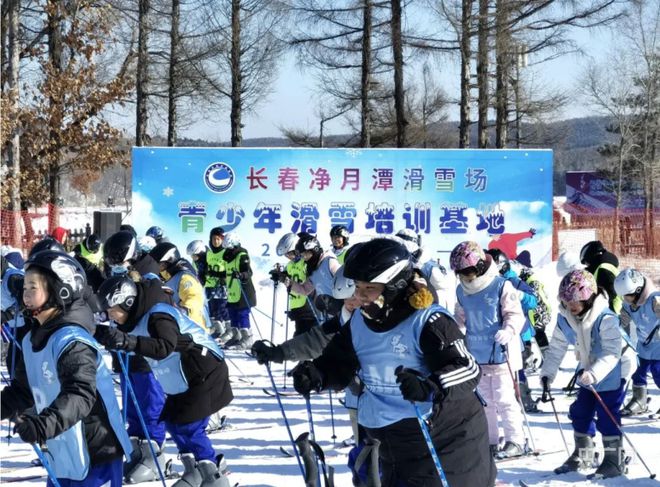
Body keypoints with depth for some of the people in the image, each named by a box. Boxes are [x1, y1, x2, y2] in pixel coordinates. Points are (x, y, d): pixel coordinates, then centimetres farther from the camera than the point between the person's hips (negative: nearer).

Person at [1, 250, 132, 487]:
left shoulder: (72, 341, -21)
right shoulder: (32, 340, 7)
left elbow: (80, 394, -34)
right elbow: (23, 391, 18)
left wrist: (45, 424, -48)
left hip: (96, 454, -9)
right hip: (62, 458, 9)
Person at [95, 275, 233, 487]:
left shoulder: (158, 315, -26)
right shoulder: (138, 319, 3)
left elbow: (164, 347, -42)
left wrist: (128, 341, -52)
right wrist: (99, 333, -7)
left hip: (204, 378, -10)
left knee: (188, 428, -11)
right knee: (173, 423, 12)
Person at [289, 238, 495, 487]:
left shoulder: (426, 321, -20)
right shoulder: (359, 323, 1)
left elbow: (467, 370, -27)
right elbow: (337, 365, 11)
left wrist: (430, 388, -45)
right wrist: (315, 374, -12)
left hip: (444, 442, -7)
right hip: (395, 447, 7)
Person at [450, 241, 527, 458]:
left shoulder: (501, 286, -13)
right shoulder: (462, 291, 5)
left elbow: (515, 314, -13)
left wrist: (508, 331, -29)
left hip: (501, 353, -6)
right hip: (477, 356, 7)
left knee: (504, 399, -4)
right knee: (484, 401, 13)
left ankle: (516, 441, 5)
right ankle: (489, 441, 22)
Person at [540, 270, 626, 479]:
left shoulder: (606, 319, -31)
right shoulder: (565, 320, -10)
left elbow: (612, 353, -36)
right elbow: (556, 348, 0)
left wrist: (593, 373, -46)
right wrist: (547, 373, -7)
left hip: (612, 375, -7)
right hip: (588, 374, 7)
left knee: (607, 417, -7)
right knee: (581, 413, 12)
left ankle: (614, 460, 4)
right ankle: (582, 455, 28)